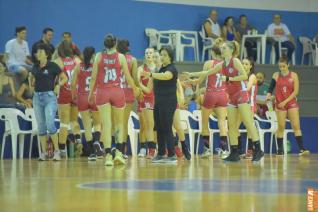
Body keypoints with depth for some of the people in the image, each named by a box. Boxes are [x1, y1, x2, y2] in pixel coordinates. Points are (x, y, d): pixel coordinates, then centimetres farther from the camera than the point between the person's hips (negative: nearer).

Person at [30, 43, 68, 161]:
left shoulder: (53, 66, -4)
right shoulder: (35, 67, 10)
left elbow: (64, 78, 1)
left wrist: (58, 86, -11)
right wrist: (32, 84, 11)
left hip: (49, 96, -5)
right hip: (37, 97, 5)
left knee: (50, 124, -14)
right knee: (41, 126, 6)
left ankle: (57, 151, -6)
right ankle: (43, 153, 11)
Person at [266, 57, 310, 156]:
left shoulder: (293, 75, -2)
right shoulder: (276, 75, 3)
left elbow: (296, 91, -6)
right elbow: (271, 88, 1)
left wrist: (285, 101, -12)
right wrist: (269, 95, -21)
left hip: (292, 103, -1)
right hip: (280, 104, 1)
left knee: (296, 126, -8)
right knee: (281, 127, 0)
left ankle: (301, 149, -11)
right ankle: (280, 150, 7)